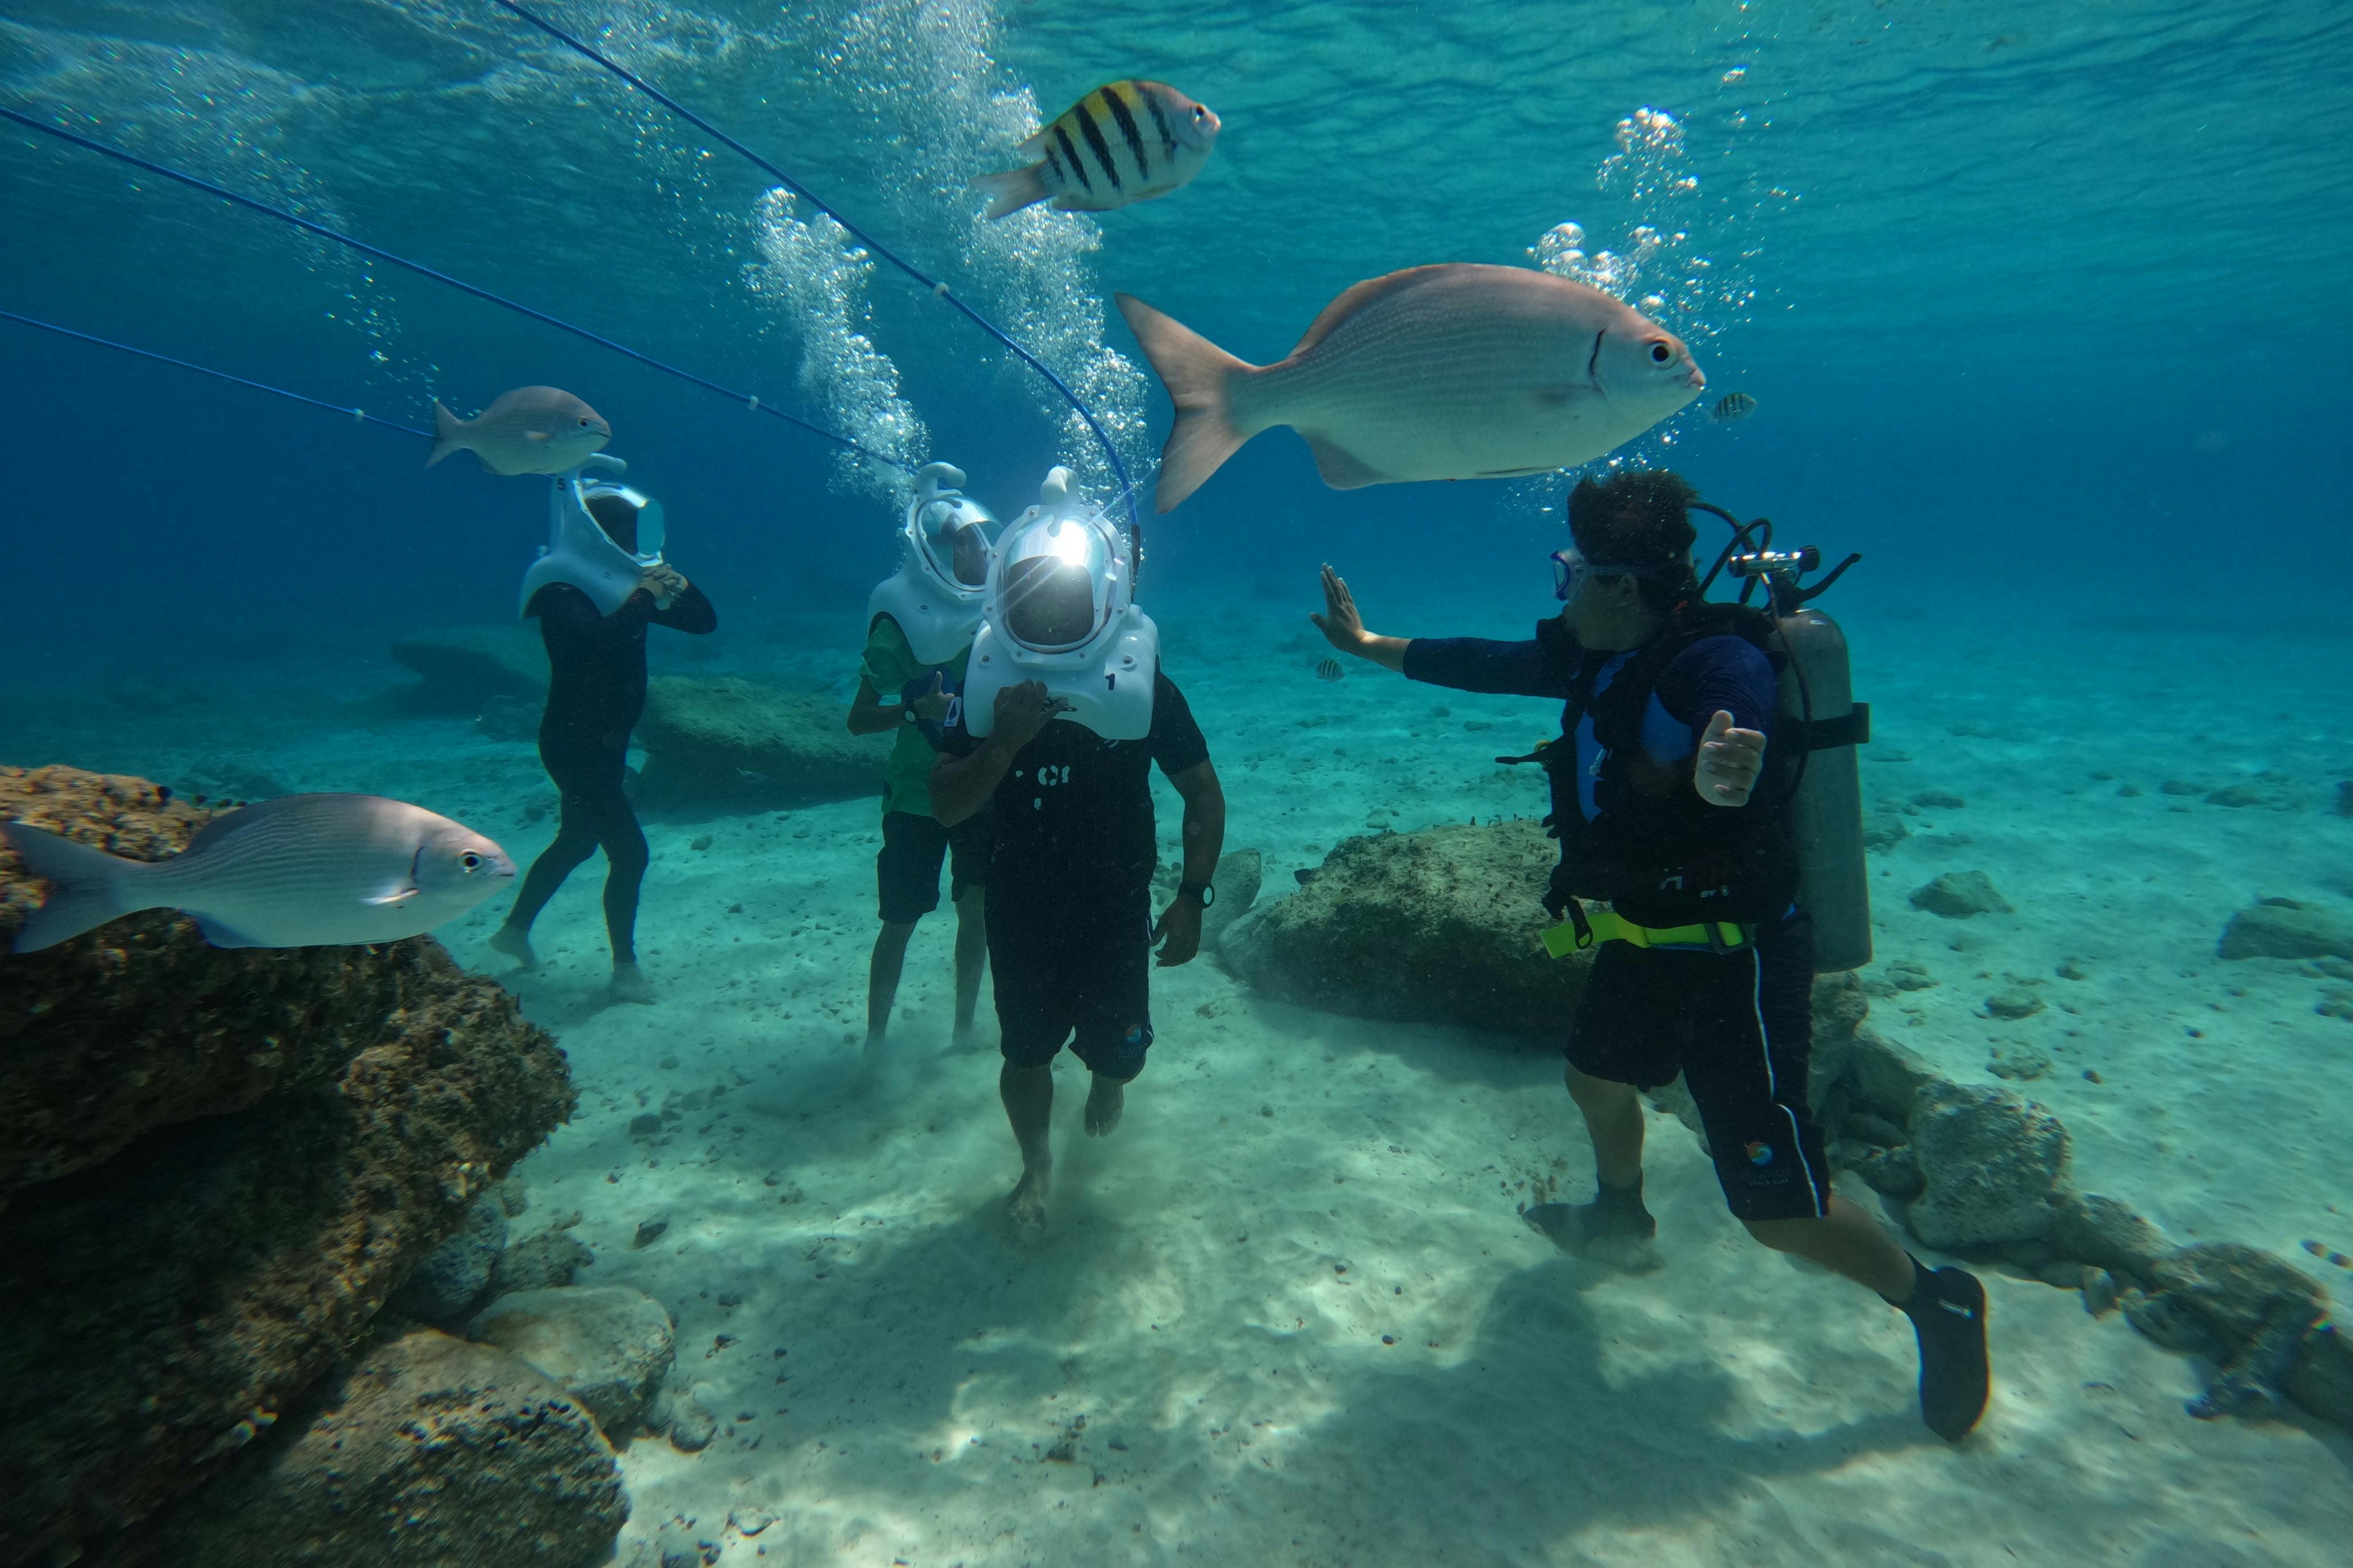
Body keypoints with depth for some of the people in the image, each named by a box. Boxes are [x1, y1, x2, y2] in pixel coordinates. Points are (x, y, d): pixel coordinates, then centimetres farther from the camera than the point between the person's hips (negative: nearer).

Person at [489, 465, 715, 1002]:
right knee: (629, 851, -9)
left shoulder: (625, 585, 7)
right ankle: (626, 969, 3)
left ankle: (515, 930, 41)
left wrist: (675, 586, -12)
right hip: (574, 742, -9)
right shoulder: (561, 591, -15)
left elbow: (704, 621, 4)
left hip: (607, 742, 9)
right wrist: (644, 597, -30)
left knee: (577, 842, 22)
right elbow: (596, 639, -37)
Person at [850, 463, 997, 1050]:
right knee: (901, 921, 5)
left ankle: (964, 1028, 26)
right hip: (917, 796, -3)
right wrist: (916, 710, -28)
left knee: (977, 912, 8)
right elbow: (858, 720, -12)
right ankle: (875, 1038, 22)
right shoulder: (902, 622, -12)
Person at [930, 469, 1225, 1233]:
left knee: (1119, 1050, 4)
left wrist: (1192, 896, -14)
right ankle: (1036, 1163, 41)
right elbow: (946, 806, -11)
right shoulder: (989, 685, -8)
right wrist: (1003, 744, -28)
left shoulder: (1142, 685, -12)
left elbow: (1203, 793, -6)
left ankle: (1108, 1073, 44)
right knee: (1026, 1055, 12)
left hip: (1116, 904, -1)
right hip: (1020, 905, 2)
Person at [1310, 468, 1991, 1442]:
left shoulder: (1717, 660, -27)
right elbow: (1487, 665, 11)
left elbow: (1738, 758, -47)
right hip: (1649, 941, 9)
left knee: (1776, 1206, -2)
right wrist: (1367, 645, 20)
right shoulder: (1598, 655, 0)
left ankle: (1937, 1303, 26)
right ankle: (1620, 1221, 57)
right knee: (1596, 1078, 28)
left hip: (1737, 957, -9)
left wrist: (1720, 779, -71)